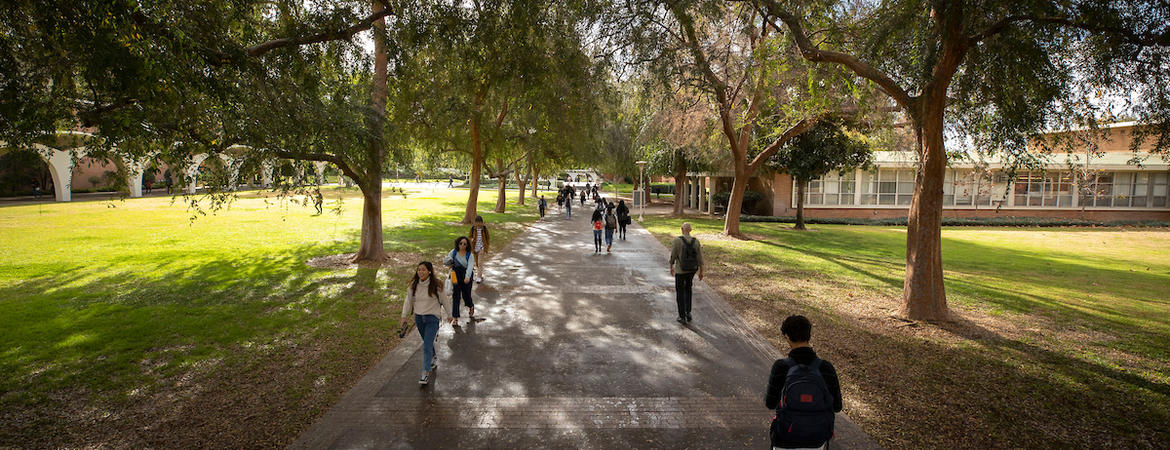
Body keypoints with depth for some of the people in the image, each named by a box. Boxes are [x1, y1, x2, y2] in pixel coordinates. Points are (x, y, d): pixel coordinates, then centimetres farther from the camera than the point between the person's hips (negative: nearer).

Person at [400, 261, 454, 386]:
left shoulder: (436, 286, -11)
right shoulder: (413, 286, 0)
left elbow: (444, 301, -1)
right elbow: (408, 301, 9)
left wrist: (449, 315, 7)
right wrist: (404, 316, 5)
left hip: (432, 318, -4)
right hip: (418, 318, 4)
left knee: (427, 346, -10)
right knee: (428, 343, 20)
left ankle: (426, 373, -6)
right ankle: (432, 363, 41)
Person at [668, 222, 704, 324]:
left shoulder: (677, 240, -17)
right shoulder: (696, 241, -6)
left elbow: (672, 256, -11)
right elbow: (700, 258, -2)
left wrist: (671, 268, 5)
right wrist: (701, 272, 8)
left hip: (680, 271, -4)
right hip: (692, 270, 4)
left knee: (680, 293, 10)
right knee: (688, 289, 26)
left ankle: (682, 317, 14)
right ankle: (688, 313, 22)